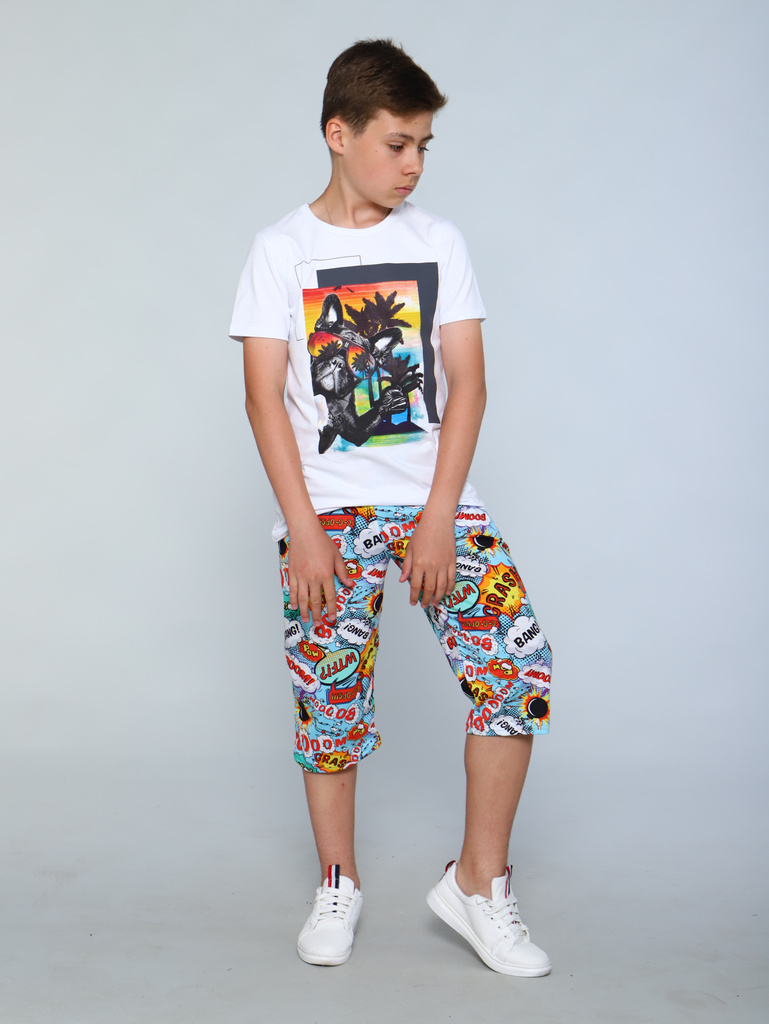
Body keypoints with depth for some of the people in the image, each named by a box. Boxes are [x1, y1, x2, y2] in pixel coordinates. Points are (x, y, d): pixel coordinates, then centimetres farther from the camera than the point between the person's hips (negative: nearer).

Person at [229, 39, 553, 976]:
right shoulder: (281, 251, 2)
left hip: (433, 499, 1)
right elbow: (265, 396, -3)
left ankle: (478, 882, 2)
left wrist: (438, 519, -10)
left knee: (519, 666, -13)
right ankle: (338, 883, 24)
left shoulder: (438, 242, 6)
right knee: (329, 697, 1)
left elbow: (466, 382, 0)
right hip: (326, 511, -1)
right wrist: (304, 530, -12)